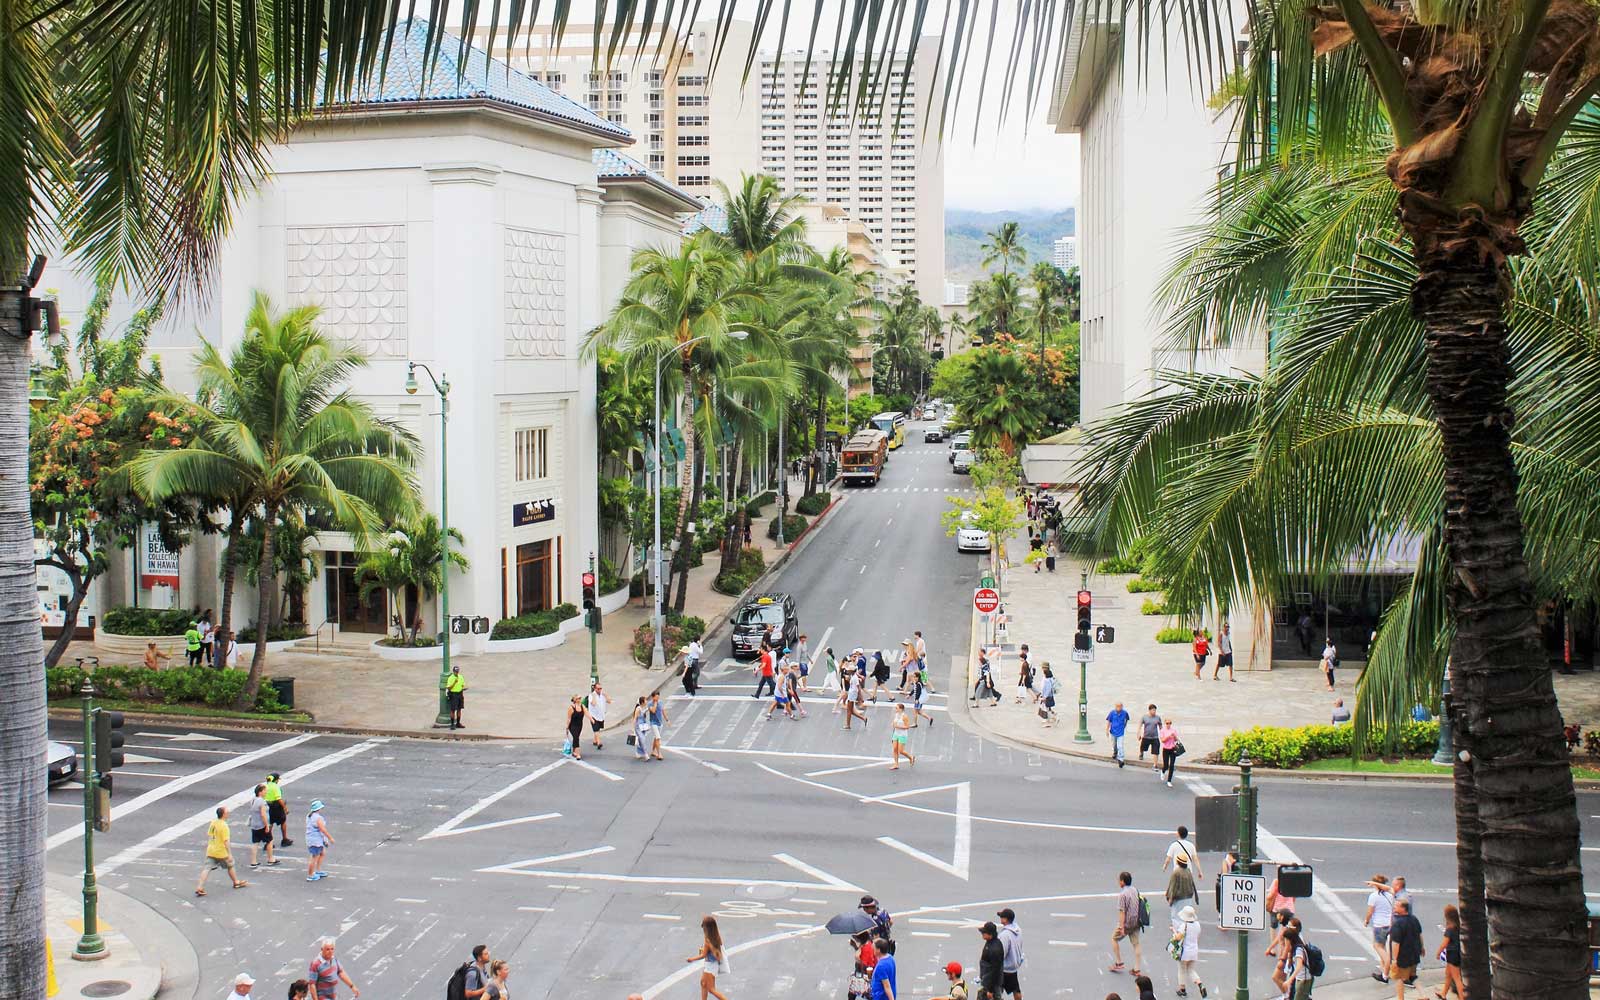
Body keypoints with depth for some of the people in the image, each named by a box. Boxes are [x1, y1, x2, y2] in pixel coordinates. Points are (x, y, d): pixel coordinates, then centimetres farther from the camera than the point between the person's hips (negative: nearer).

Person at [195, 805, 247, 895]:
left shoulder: (213, 823, 2)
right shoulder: (224, 826, -20)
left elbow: (208, 836, 13)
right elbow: (226, 841, -22)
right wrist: (230, 854, -19)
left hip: (211, 851, 6)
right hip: (221, 852, -6)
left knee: (206, 869, 2)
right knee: (230, 866, 16)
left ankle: (199, 888, -7)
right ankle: (236, 882, 32)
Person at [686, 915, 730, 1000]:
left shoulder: (707, 939, -28)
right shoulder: (716, 935, -6)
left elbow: (703, 955, -19)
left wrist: (691, 959, -8)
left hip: (710, 965, -9)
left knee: (711, 989, 1)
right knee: (703, 983, 22)